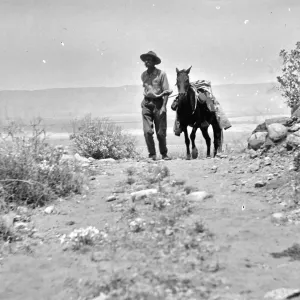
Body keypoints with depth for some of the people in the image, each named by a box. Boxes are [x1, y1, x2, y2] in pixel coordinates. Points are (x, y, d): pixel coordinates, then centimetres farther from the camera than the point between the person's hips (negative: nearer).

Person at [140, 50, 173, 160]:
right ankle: (152, 155, 5)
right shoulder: (143, 75, 9)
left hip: (158, 103, -3)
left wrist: (163, 106, -15)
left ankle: (164, 154, 19)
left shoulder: (161, 74, -3)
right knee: (147, 131, -6)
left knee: (161, 132, 2)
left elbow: (166, 91, -5)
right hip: (146, 103, 3)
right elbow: (147, 89, 8)